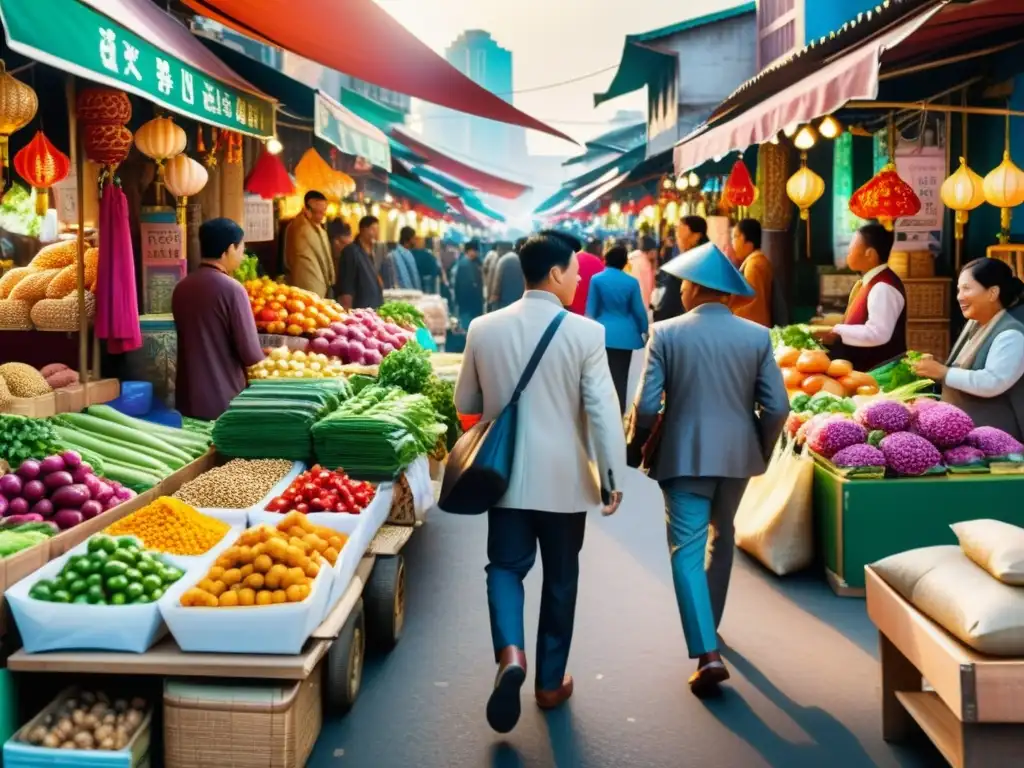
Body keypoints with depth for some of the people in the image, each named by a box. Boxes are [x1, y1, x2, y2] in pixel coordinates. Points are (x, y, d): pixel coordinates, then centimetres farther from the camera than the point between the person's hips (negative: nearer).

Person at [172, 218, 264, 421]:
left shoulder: (181, 288, 4)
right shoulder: (231, 289, -15)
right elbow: (251, 355, -16)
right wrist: (259, 357, 5)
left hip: (187, 400, 6)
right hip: (224, 403, -6)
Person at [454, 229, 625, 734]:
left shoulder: (484, 329, -2)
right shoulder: (585, 333, -12)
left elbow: (465, 403, 8)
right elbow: (603, 412, -14)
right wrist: (612, 476, -6)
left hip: (507, 474, 2)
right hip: (564, 477, -2)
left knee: (506, 566, 13)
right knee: (560, 578, 13)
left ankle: (510, 653, -12)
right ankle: (550, 682, 24)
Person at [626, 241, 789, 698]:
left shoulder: (666, 334, -8)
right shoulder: (757, 336, -1)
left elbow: (646, 405, -11)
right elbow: (776, 407, -3)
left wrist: (636, 449, 6)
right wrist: (761, 449, 13)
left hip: (684, 455, -3)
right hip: (737, 454, 4)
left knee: (687, 549, -1)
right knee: (722, 536, 24)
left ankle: (707, 653, -12)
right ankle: (708, 622, 40)